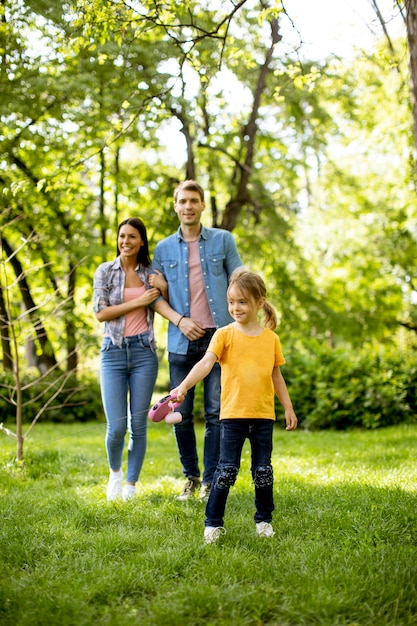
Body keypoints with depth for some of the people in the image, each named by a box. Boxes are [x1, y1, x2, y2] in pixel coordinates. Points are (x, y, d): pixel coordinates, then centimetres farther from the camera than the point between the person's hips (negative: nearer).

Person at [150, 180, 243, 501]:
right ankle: (191, 476, 22)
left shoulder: (223, 240, 5)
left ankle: (211, 480, 9)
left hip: (219, 338, -2)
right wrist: (180, 320, -8)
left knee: (216, 412, -1)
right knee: (181, 414, 4)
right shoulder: (163, 249, 9)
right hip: (182, 342, 2)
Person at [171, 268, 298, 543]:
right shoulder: (225, 335, -4)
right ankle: (213, 523, 9)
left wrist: (288, 408, 15)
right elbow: (206, 363, -18)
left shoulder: (271, 338, 5)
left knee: (263, 470, 9)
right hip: (233, 414, -2)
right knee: (227, 470, -2)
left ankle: (264, 519, 25)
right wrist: (184, 386, -33)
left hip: (263, 416, 3)